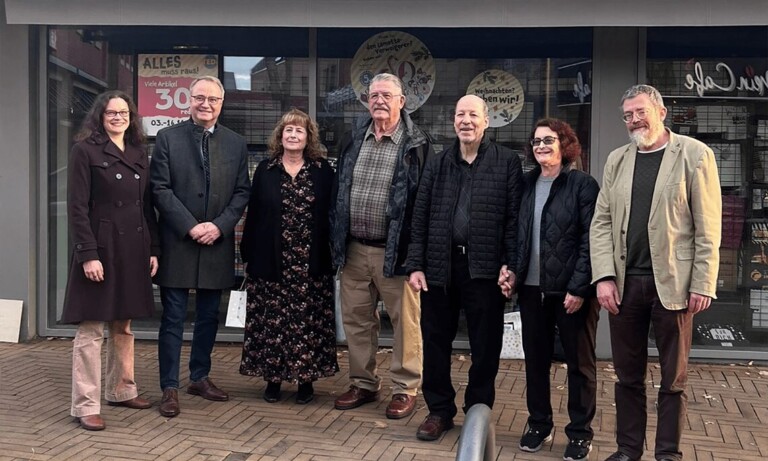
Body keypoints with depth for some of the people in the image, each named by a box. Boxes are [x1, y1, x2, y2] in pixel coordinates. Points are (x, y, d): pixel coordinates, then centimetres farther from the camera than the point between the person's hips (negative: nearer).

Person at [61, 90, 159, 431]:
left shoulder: (139, 154, 14)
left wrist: (153, 249, 7)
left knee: (124, 325, 15)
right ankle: (85, 405, 3)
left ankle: (121, 390, 27)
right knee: (91, 329, -2)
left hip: (133, 250, 6)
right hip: (100, 248, -6)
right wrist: (88, 254, -17)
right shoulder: (85, 151, -3)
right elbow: (77, 208, -9)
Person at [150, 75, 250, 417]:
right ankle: (169, 388, 9)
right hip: (177, 242, -3)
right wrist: (190, 226, -14)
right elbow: (160, 188, -5)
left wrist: (219, 226, -9)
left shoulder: (236, 144, 8)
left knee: (209, 316, 12)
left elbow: (241, 192, 6)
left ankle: (200, 377, 27)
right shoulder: (168, 138, 0)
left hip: (217, 244, 3)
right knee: (173, 318, 1)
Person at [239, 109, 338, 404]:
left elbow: (332, 214, 3)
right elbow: (253, 214, 6)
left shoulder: (323, 171, 3)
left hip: (311, 264, 0)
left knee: (309, 321, 3)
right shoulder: (265, 170, 5)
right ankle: (273, 377, 18)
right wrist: (248, 255, 3)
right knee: (271, 321, 5)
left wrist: (333, 253, -2)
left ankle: (306, 379, 15)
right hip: (271, 263, 1)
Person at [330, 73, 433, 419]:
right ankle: (364, 384, 28)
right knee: (356, 319, 13)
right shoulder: (354, 139, 11)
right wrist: (336, 238, 10)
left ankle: (406, 389, 17)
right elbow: (339, 189, 14)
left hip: (395, 250, -5)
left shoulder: (417, 143, -5)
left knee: (405, 321, 3)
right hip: (354, 248, 5)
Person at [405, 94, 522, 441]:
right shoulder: (437, 164, 10)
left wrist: (511, 264, -10)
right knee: (436, 342, 8)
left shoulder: (507, 162, 2)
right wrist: (415, 265, 0)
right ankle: (439, 410, 23)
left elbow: (514, 218, -3)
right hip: (439, 265, 3)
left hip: (484, 267, -2)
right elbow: (420, 218, 7)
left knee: (485, 346, 7)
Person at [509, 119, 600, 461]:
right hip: (532, 288, 5)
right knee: (535, 358, 12)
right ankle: (539, 424, 27)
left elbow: (590, 240, -11)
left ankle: (580, 432, 18)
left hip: (572, 290, -5)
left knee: (579, 360, 6)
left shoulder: (582, 184, -5)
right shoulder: (525, 184, 10)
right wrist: (511, 272, 0)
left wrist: (579, 287, -16)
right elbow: (516, 234, 12)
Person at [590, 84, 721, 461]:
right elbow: (601, 222, 7)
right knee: (628, 375, 11)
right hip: (624, 282, 4)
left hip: (672, 283, -3)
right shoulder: (617, 160, 11)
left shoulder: (695, 155, -1)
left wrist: (703, 284, -10)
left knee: (673, 378, 8)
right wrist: (604, 277, -4)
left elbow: (707, 227, -5)